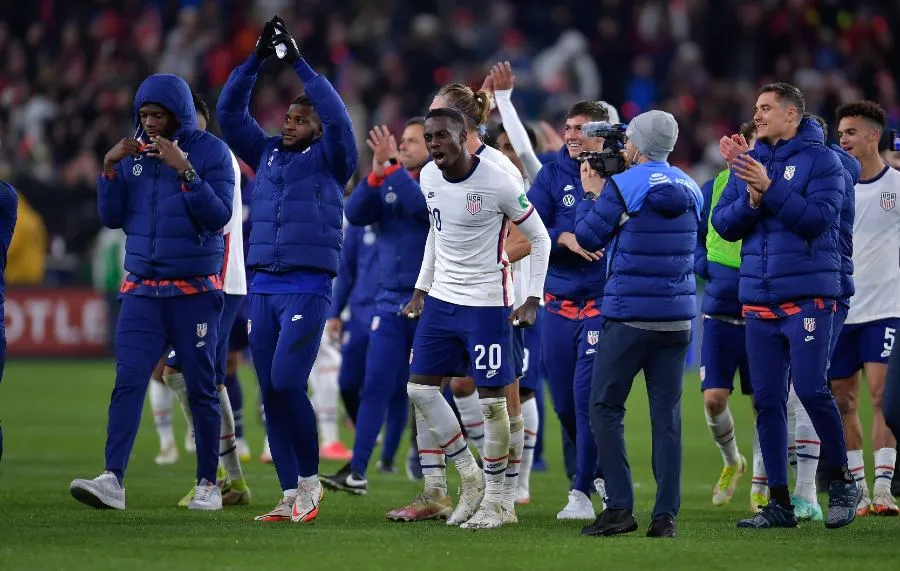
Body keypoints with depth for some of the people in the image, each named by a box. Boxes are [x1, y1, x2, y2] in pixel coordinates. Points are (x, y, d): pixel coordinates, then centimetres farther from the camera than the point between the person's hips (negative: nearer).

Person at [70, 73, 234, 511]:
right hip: (142, 290, 3)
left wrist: (184, 169, -21)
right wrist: (110, 168, -4)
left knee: (201, 389, 3)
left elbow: (219, 215, -14)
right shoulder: (134, 154, 9)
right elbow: (112, 217, 9)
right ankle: (113, 479, -18)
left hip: (195, 291, -3)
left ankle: (208, 483, 13)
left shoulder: (210, 152, -4)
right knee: (128, 382, -10)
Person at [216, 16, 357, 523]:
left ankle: (310, 479, 2)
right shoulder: (267, 153, 15)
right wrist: (257, 59, 1)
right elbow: (230, 111, 11)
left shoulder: (329, 159, 2)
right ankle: (291, 496, 7)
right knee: (271, 393, 3)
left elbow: (337, 117, -14)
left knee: (286, 384, -15)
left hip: (308, 287, -5)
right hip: (263, 286, 5)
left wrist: (298, 63, -14)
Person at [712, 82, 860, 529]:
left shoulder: (821, 160, -3)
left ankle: (842, 483, 7)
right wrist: (750, 202, -11)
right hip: (758, 298, 6)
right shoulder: (749, 162, 13)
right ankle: (779, 503, 10)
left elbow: (818, 218, -15)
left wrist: (769, 189, -19)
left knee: (811, 388, -13)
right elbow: (722, 224, 8)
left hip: (808, 294, -6)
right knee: (767, 399, 5)